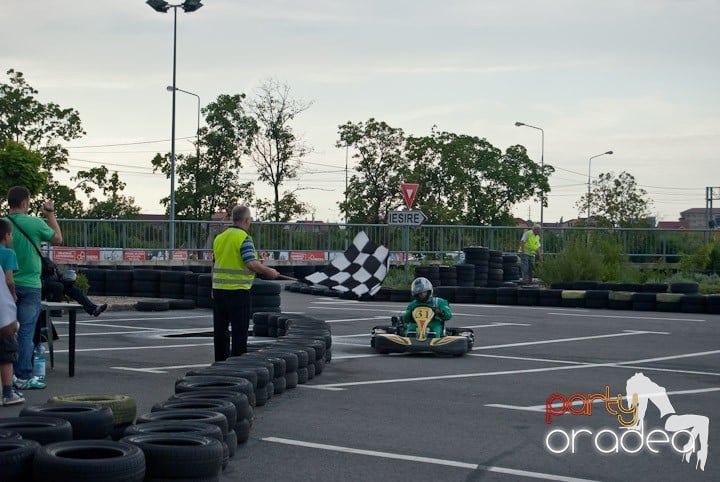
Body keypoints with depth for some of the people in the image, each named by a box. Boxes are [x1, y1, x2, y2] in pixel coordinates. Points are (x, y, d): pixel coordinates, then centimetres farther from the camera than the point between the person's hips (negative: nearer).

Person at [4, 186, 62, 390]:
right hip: (30, 285, -4)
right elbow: (57, 239, 6)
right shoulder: (35, 223, -11)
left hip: (8, 286, 4)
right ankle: (24, 377, 2)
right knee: (26, 332, 0)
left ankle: (11, 374, 17)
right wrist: (50, 214, 16)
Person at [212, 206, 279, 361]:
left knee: (220, 329, 12)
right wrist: (269, 271, -7)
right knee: (239, 331, 0)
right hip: (238, 290, -7)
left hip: (218, 290, 7)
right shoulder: (244, 238, -12)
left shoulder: (219, 238, 10)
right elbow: (252, 264, -21)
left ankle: (220, 362, 17)